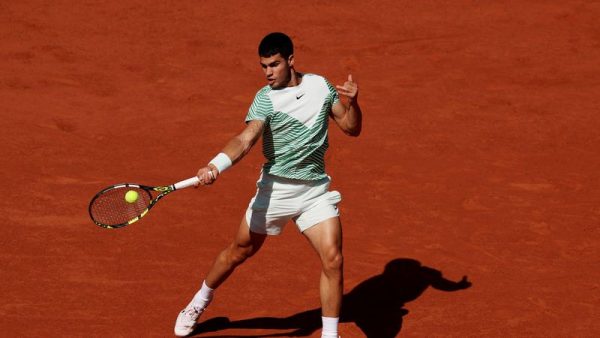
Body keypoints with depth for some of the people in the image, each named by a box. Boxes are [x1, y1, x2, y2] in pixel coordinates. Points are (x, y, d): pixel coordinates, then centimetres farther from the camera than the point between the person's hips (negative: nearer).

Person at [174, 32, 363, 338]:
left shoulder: (320, 85, 0)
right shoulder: (266, 98, -13)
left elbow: (352, 128, 8)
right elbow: (245, 139, -28)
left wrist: (352, 103, -14)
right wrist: (215, 166, -47)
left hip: (315, 190, 2)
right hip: (275, 188, -2)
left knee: (333, 260, -12)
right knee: (240, 251, 12)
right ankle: (198, 304, 38)